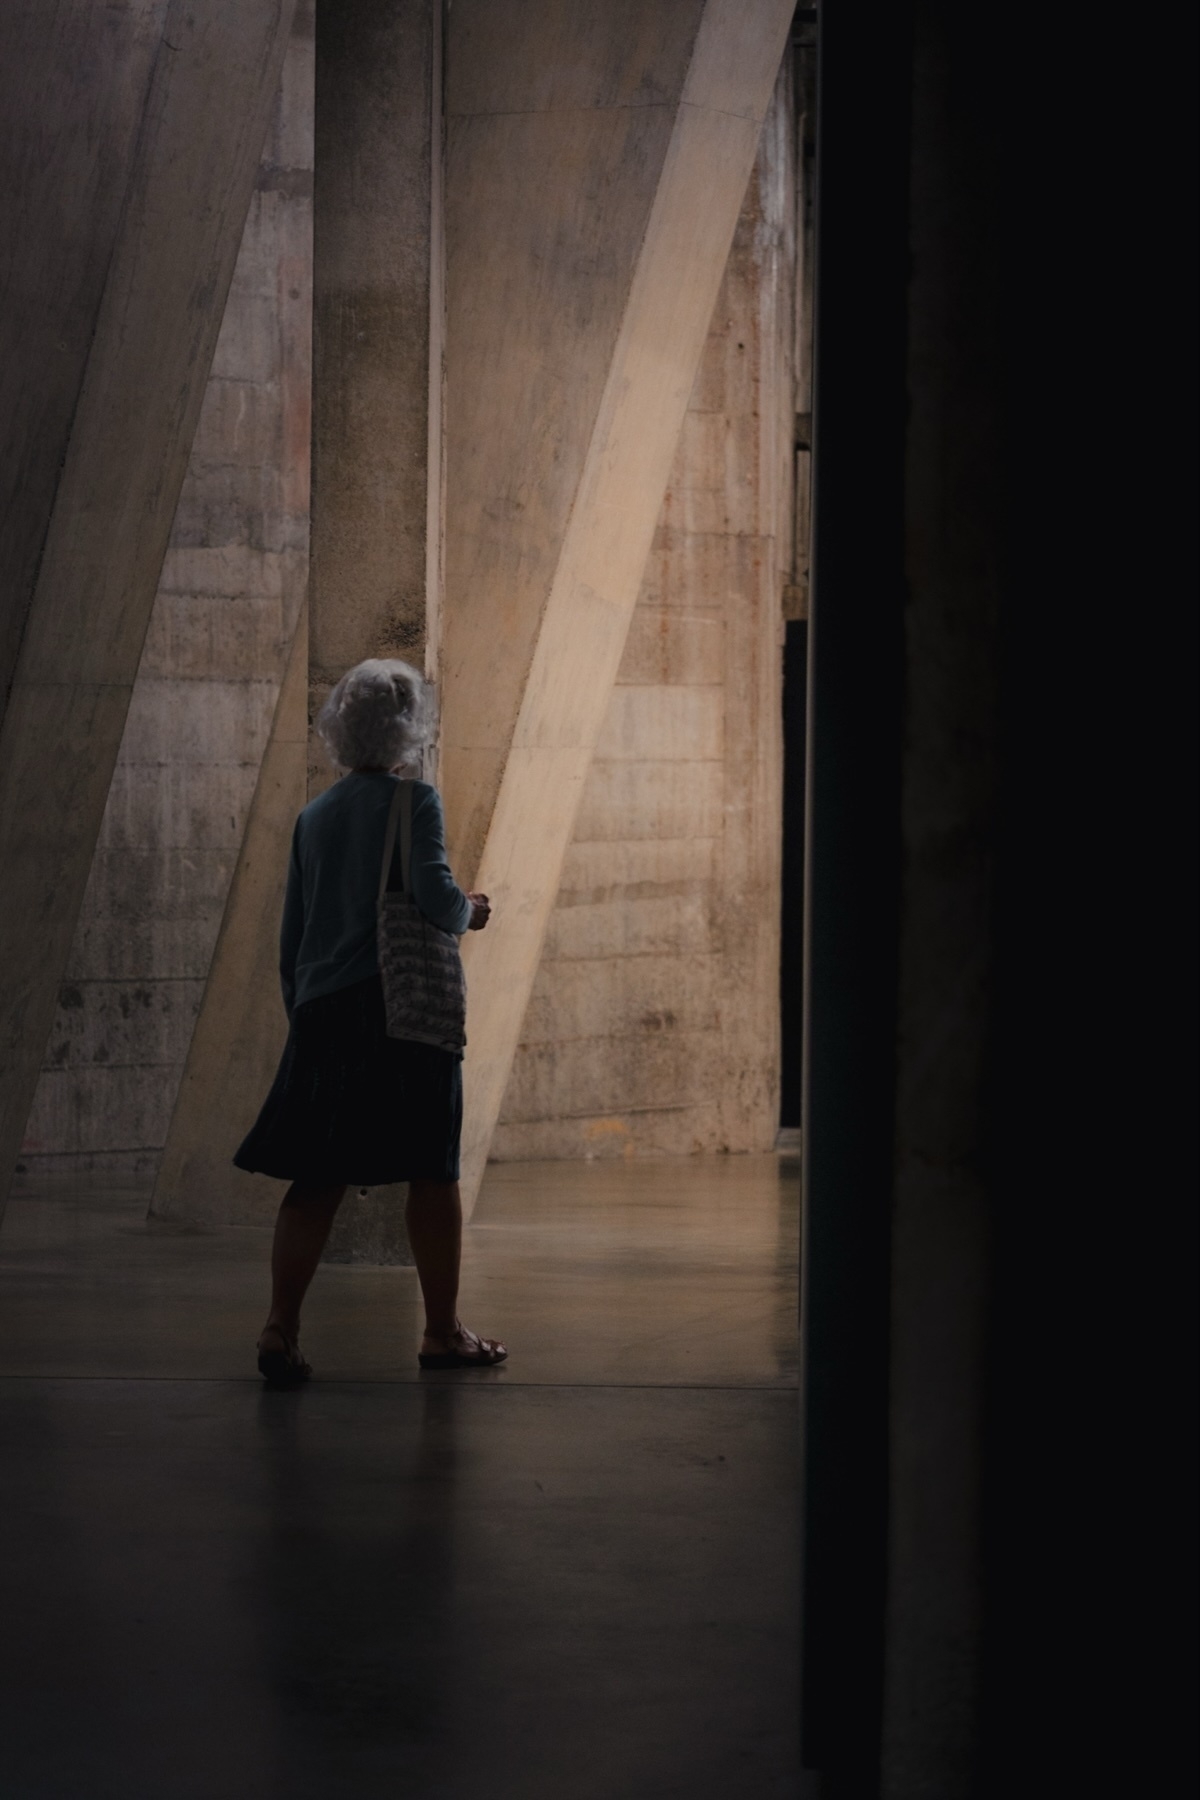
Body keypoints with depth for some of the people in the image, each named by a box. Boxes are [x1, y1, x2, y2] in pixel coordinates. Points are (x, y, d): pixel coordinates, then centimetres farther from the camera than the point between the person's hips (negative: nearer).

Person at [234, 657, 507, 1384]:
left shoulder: (314, 817, 13)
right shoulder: (414, 800, -4)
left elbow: (291, 940, 14)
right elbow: (434, 893, -18)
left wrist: (301, 1015, 22)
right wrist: (470, 911, 4)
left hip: (322, 1010, 5)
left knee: (318, 1176, 4)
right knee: (434, 1172, 5)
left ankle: (282, 1325, -8)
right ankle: (443, 1331, 11)